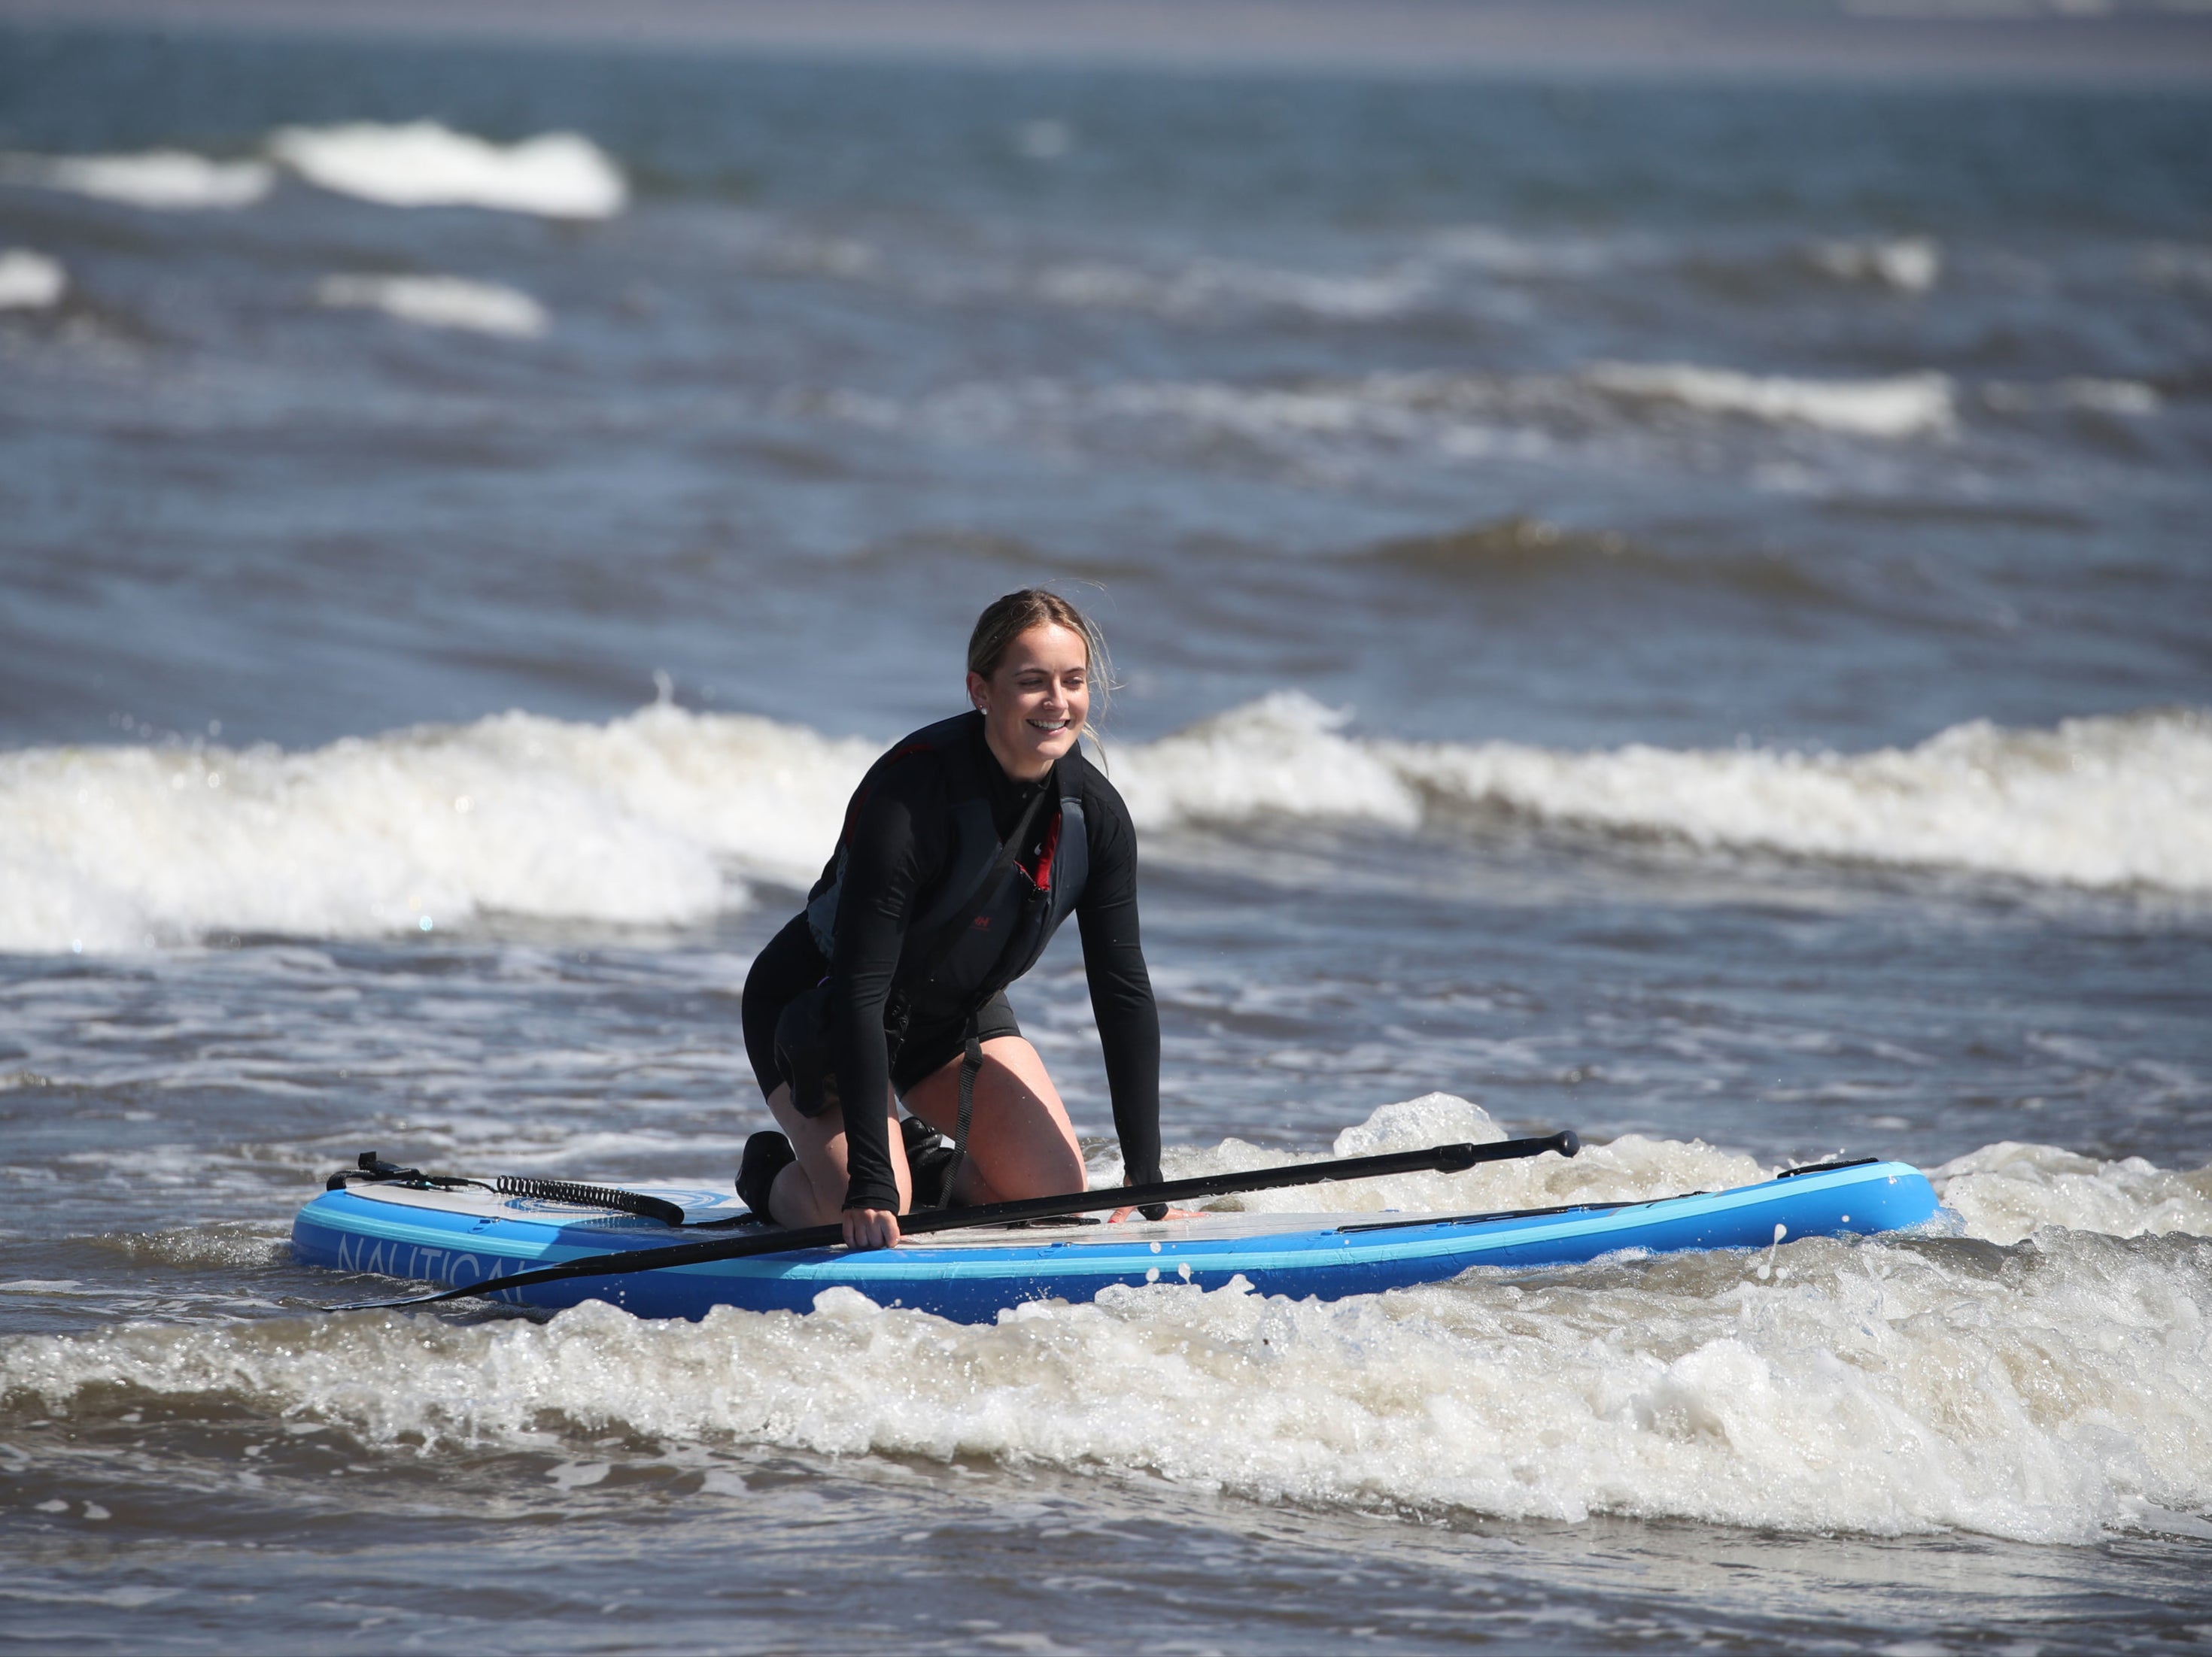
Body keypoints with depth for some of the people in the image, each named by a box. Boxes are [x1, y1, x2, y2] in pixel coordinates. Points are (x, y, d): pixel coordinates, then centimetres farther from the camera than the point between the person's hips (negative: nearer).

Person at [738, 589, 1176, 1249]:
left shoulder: (1095, 811, -16)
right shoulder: (911, 796, -35)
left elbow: (1125, 995, -10)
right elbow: (859, 994, -37)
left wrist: (1146, 1182, -14)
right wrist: (870, 1186, -42)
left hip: (957, 1011, 6)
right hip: (818, 1010, -6)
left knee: (1058, 1193, -7)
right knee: (865, 1220, -22)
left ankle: (922, 1166, 23)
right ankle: (772, 1173, 12)